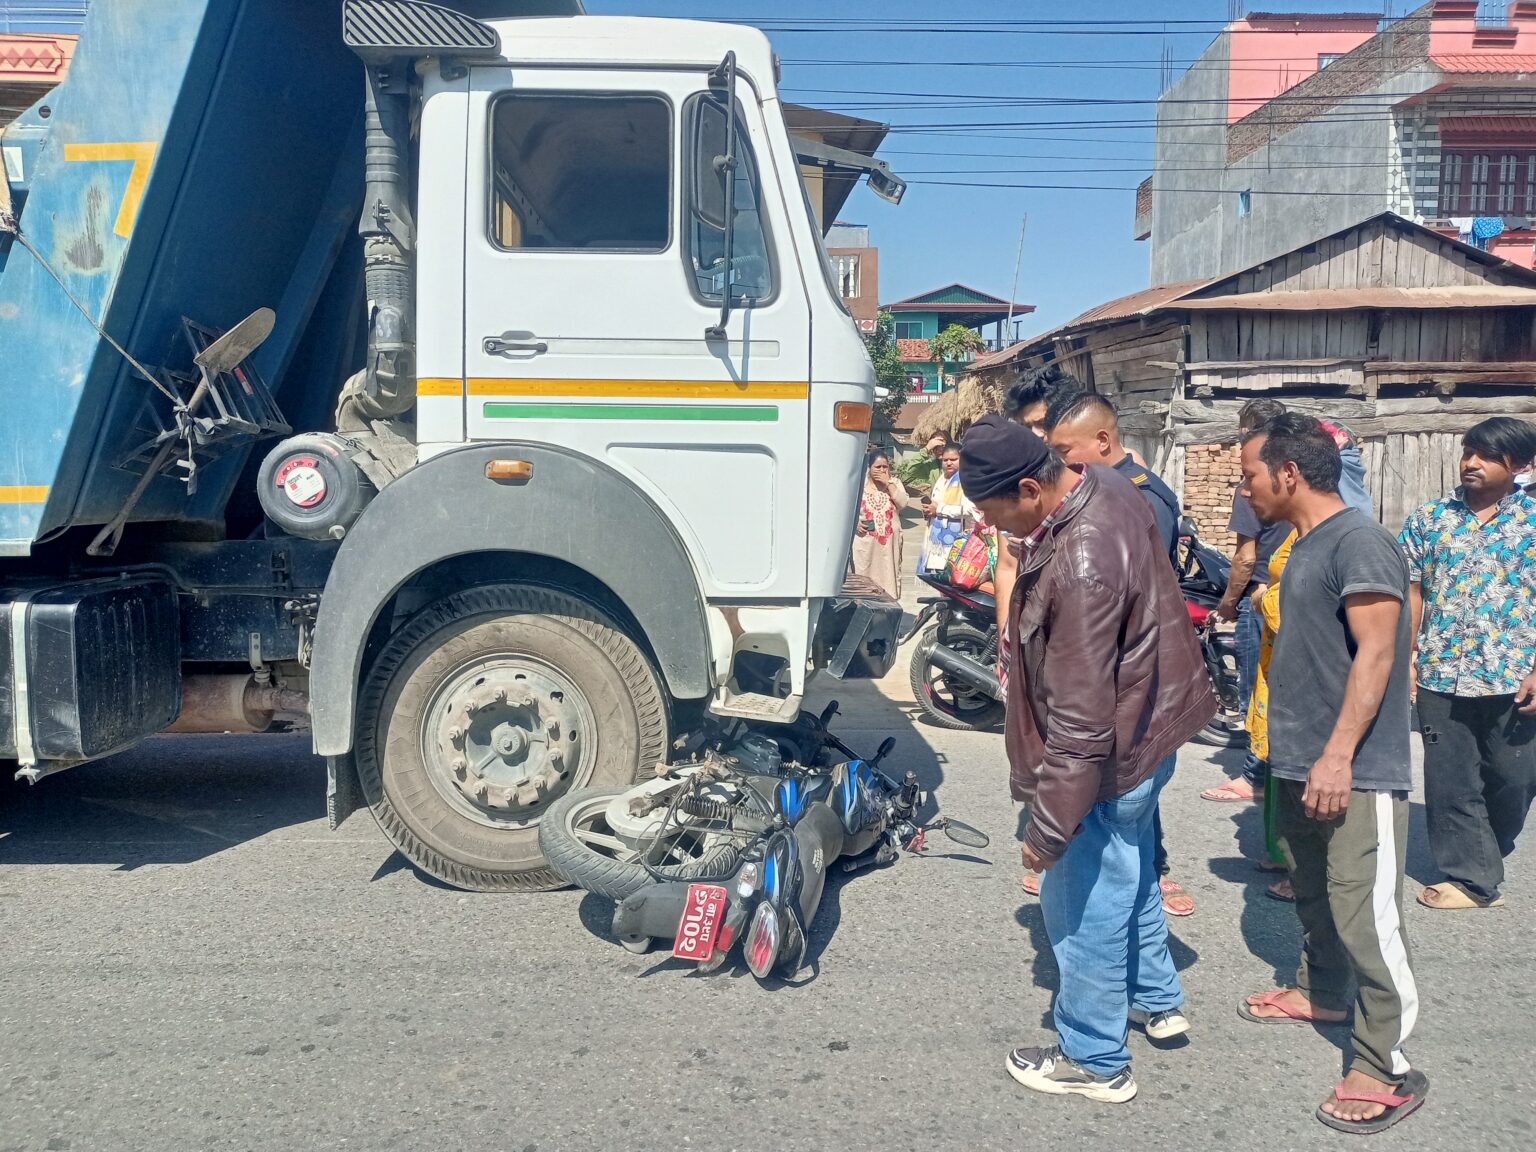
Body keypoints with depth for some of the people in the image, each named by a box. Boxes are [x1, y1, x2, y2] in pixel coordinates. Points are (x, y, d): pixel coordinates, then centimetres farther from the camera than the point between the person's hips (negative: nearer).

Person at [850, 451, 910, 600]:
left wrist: (888, 483, -10)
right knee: (863, 577, -2)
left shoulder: (894, 482, 9)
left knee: (888, 575, 2)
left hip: (889, 541, 2)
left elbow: (903, 503, -7)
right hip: (865, 541, -1)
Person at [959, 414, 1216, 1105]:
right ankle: (1158, 1001, 47)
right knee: (1130, 872, 27)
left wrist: (1048, 826, -26)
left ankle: (1094, 1060, 23)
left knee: (1083, 902, 6)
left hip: (1112, 755, -10)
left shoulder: (1080, 565, -34)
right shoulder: (1106, 486, -5)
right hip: (1148, 725, 10)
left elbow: (1080, 720, -32)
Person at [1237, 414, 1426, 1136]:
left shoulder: (1358, 540, -16)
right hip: (1300, 765, 10)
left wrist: (1339, 755, -24)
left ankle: (1388, 1070, 4)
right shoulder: (1304, 545, 13)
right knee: (1311, 893, 23)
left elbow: (1376, 652, -21)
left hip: (1354, 774, -10)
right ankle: (1321, 993, 43)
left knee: (1363, 917, -6)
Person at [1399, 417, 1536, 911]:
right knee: (1450, 781, 5)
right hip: (1442, 676, 2)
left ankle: (1482, 860, 34)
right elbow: (1412, 593, 8)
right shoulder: (1428, 519, 6)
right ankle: (1473, 877, 18)